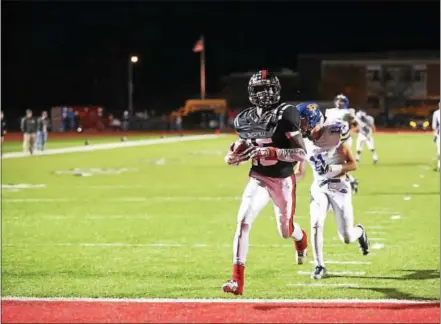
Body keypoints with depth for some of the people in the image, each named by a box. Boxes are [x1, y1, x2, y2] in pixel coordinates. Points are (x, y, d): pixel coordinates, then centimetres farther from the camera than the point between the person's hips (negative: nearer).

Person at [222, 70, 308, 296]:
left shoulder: (285, 115, -17)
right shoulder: (245, 119, 0)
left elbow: (301, 154, -20)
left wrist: (272, 152, -32)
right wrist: (234, 158, -7)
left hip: (283, 181, -3)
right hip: (258, 179, 3)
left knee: (285, 231, 14)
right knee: (243, 222, -19)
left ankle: (301, 239, 55)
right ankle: (237, 279, -20)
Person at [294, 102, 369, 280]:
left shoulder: (334, 136, -17)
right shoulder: (304, 142, -2)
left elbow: (353, 164, -13)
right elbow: (300, 173, 7)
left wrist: (332, 168, -28)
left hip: (339, 187, -3)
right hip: (319, 187, 3)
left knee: (347, 238, 0)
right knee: (316, 225, -20)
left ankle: (360, 231, 37)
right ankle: (319, 265, -5)